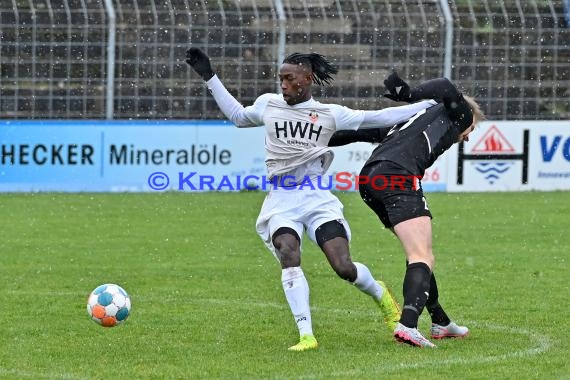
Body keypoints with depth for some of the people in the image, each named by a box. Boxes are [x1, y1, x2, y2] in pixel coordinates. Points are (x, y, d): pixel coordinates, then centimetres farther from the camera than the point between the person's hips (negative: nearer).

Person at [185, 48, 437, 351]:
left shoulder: (330, 114, 8)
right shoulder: (269, 105, 15)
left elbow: (378, 118, 10)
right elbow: (236, 114, 33)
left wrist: (430, 105, 7)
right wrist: (209, 77, 32)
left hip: (317, 198, -1)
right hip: (280, 201, 1)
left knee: (344, 268, -15)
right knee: (288, 254, -28)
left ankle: (380, 295, 21)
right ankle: (306, 335, -29)